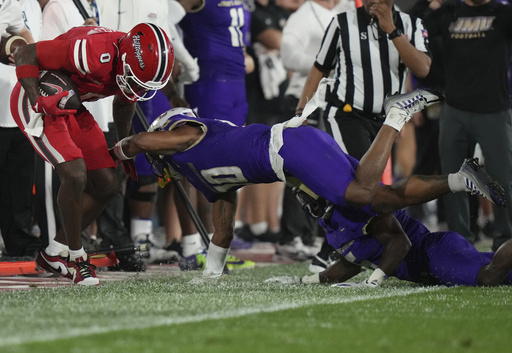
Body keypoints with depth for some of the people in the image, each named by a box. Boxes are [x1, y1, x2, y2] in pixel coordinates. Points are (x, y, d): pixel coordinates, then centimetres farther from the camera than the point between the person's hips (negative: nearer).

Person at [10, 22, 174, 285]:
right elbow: (25, 55, -28)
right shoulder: (94, 54, -36)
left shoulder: (138, 66, -11)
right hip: (34, 99, -8)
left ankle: (54, 254, 16)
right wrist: (38, 103, -36)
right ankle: (76, 256, -5)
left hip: (71, 107, 8)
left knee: (106, 185, 4)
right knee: (75, 175, -23)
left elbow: (125, 101, 14)